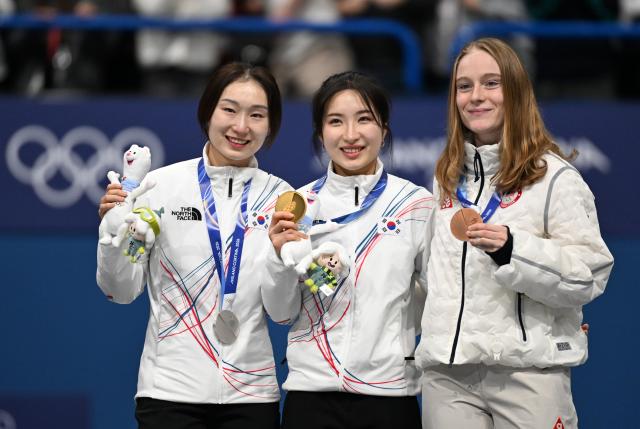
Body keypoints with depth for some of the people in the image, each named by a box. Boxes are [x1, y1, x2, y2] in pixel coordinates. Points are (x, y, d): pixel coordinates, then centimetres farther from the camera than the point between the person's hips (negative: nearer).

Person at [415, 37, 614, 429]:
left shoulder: (553, 176, -3)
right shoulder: (447, 178, 15)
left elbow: (590, 274, -10)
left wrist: (513, 249, -21)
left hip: (528, 369, -5)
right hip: (447, 368, 5)